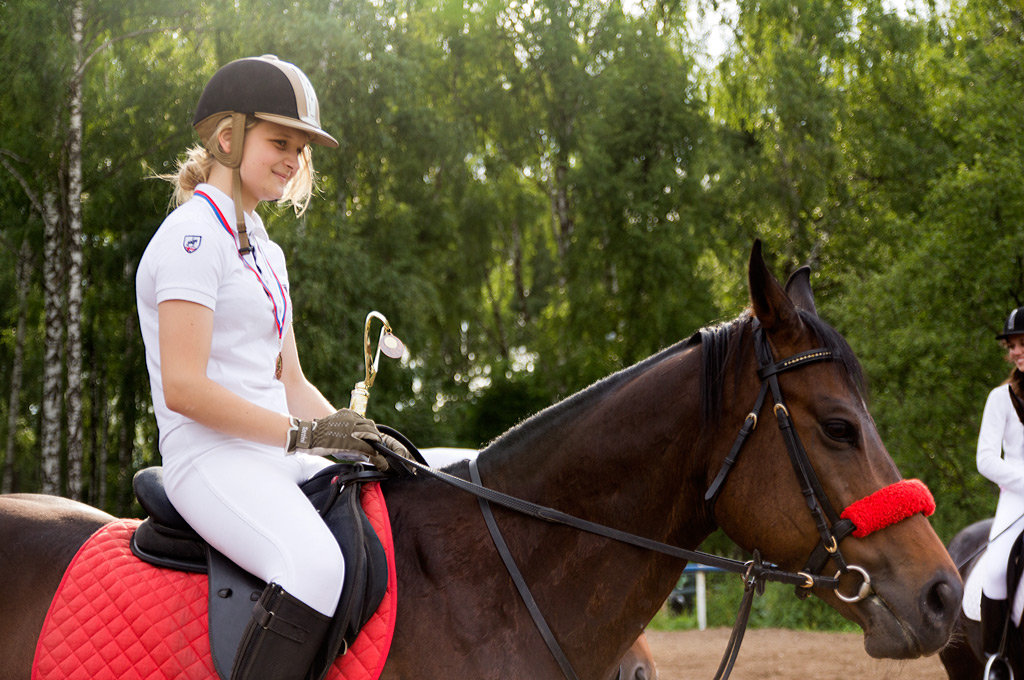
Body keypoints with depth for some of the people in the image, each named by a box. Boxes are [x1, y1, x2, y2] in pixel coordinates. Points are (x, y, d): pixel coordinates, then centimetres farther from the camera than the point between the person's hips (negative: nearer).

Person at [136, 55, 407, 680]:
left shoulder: (265, 252, 21)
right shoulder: (193, 236, -8)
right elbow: (184, 388, -17)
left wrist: (362, 440, 4)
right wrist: (303, 434, -18)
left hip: (277, 457, 10)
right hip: (213, 458, -9)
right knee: (317, 564, -34)